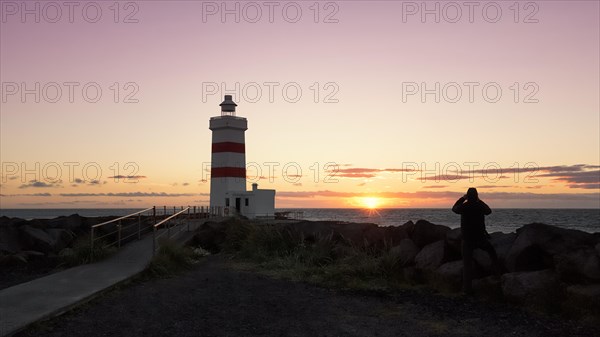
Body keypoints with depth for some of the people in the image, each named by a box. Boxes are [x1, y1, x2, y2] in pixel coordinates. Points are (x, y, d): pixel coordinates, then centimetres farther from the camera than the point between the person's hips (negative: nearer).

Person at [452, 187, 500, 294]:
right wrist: (480, 201, 22)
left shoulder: (464, 206, -10)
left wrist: (462, 198, 16)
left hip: (467, 239, -1)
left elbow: (454, 208, 12)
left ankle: (467, 287, -1)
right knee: (492, 251, 30)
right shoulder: (480, 206, -6)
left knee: (467, 263, 2)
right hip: (480, 238, 1)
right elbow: (489, 211, 16)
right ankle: (497, 271, 32)